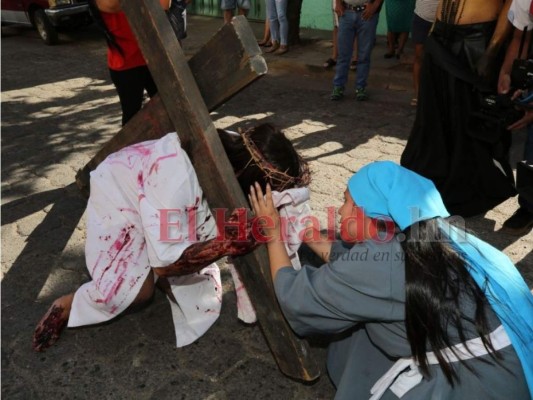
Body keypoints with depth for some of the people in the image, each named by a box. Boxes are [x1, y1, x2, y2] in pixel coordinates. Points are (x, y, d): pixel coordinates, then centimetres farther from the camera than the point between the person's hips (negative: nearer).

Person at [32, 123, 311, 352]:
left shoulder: (239, 154, -24)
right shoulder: (178, 176, -43)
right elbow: (166, 264, -36)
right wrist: (228, 242, -43)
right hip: (118, 200, -6)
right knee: (138, 291, -25)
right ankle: (66, 307, 3)